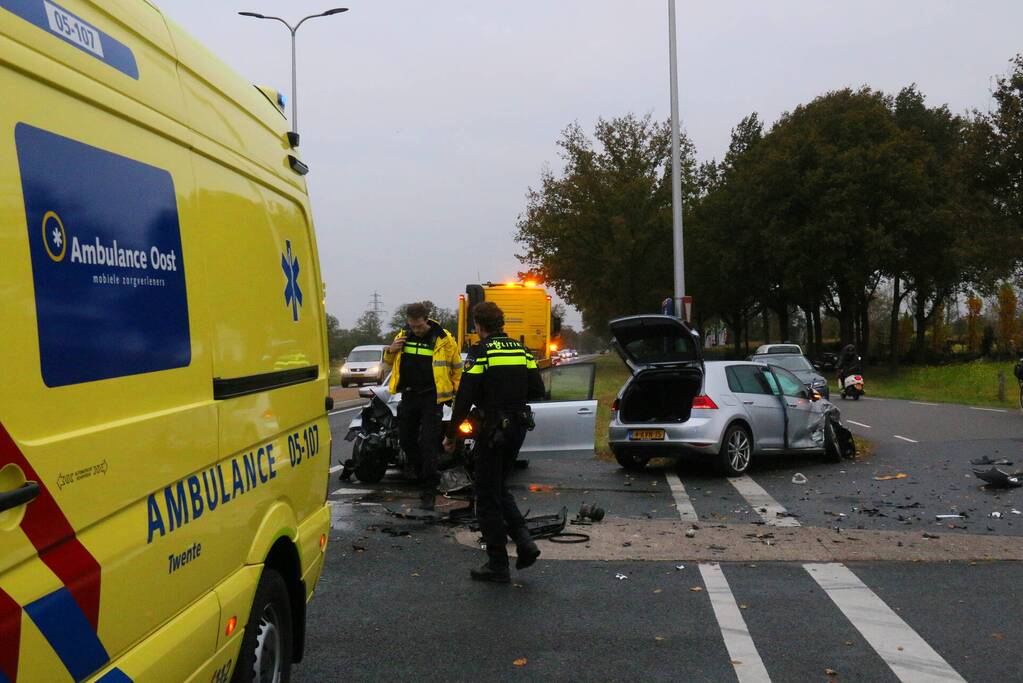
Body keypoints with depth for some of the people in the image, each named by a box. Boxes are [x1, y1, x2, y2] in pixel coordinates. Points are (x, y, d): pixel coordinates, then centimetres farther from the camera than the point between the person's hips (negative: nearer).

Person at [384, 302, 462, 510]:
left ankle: (429, 491, -2)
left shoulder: (444, 339, -7)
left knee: (428, 444, -8)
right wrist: (391, 350, -5)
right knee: (406, 440, 11)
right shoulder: (403, 336, 4)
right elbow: (389, 361, 18)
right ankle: (424, 474, 33)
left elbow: (457, 368, 4)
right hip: (409, 396, 5)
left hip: (432, 398, -5)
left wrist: (455, 392, 2)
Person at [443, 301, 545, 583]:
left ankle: (498, 565, 8)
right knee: (499, 488, 22)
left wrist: (451, 435, -8)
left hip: (492, 430, -7)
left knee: (488, 497, 4)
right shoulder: (522, 351, 7)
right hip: (518, 427, 7)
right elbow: (537, 390, 8)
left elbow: (464, 398, -16)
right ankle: (524, 541, 7)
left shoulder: (480, 353, -12)